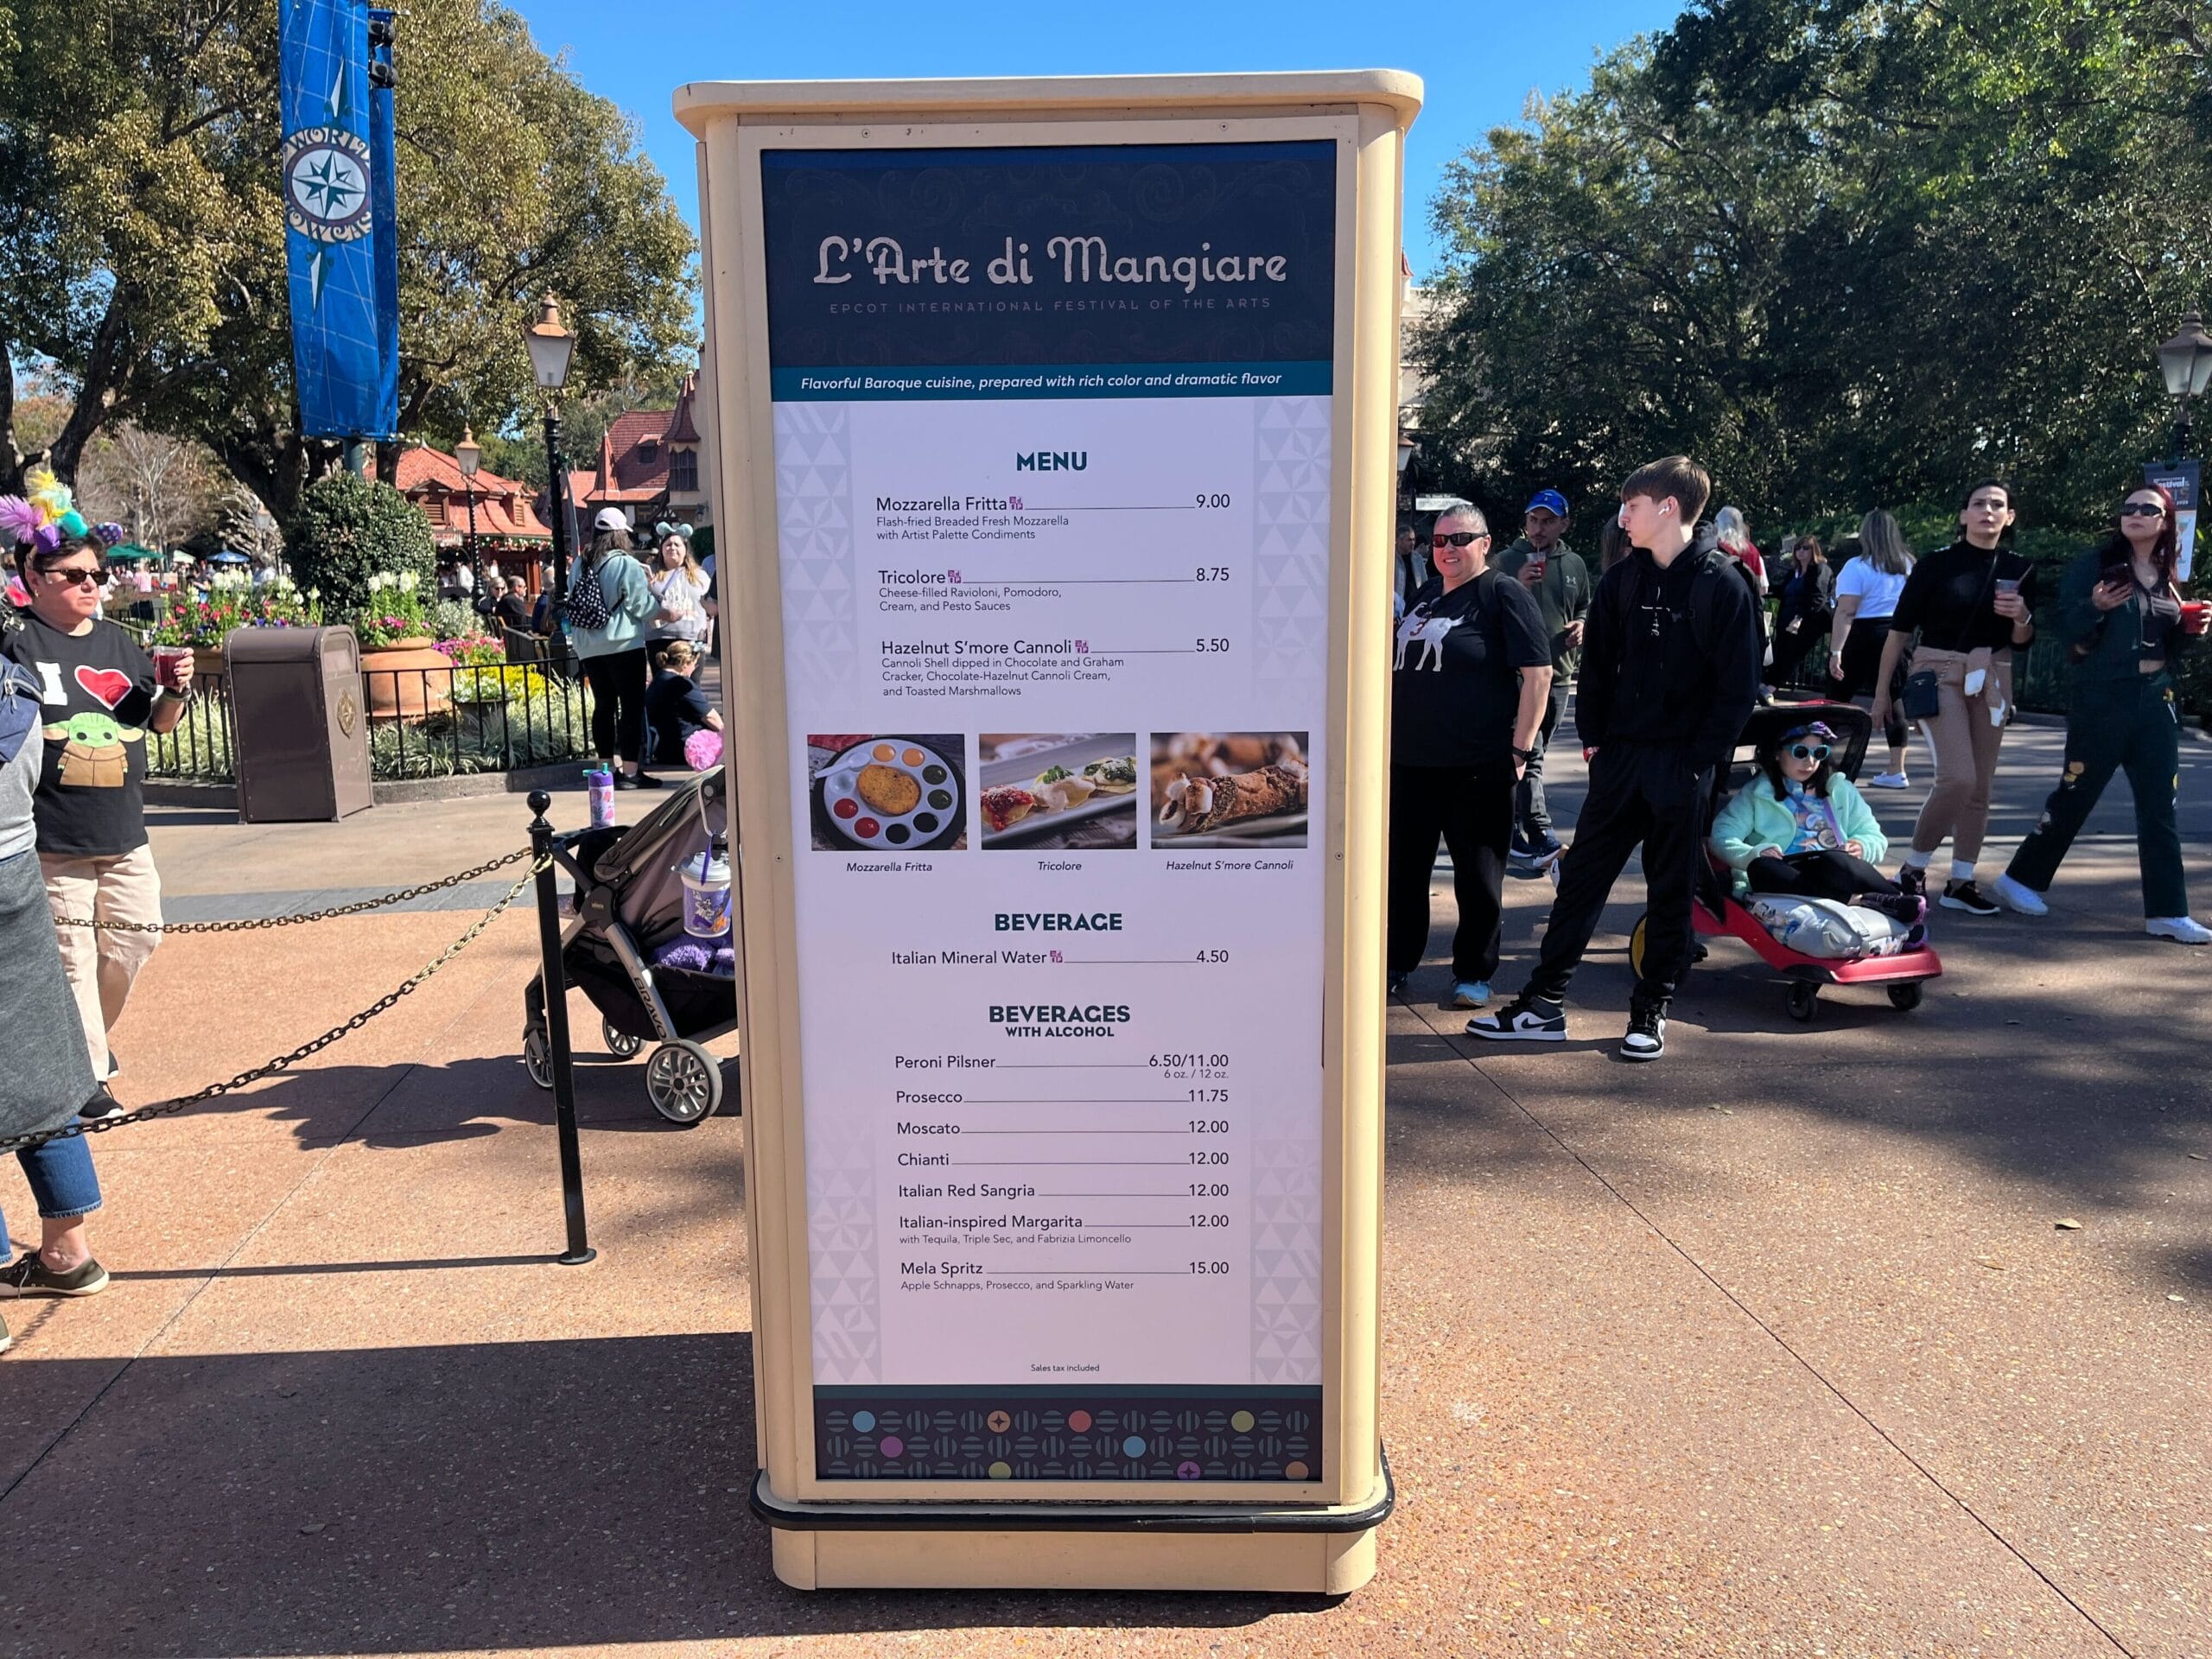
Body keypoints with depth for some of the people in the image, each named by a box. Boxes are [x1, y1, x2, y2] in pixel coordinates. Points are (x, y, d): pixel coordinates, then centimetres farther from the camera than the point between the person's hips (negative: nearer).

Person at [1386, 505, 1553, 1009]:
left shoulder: (1502, 594, -6)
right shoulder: (1426, 593, 15)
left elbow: (1538, 673, -12)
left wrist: (1520, 748, -16)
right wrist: (1388, 733, 20)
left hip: (1477, 765, -7)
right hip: (1409, 760, 7)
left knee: (1478, 874, 4)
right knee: (1403, 868, 12)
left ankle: (1473, 973, 16)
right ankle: (1396, 964, 25)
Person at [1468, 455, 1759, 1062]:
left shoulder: (1720, 584, -9)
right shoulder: (1621, 580, 6)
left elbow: (1739, 684, -10)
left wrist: (1700, 758, -12)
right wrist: (1594, 737, 4)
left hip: (1683, 767, -5)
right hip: (1619, 757, 5)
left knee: (1671, 892, 7)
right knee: (1580, 877, 5)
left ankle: (1651, 1011, 19)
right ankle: (1544, 1003, 12)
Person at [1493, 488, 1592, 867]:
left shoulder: (1574, 565, 11)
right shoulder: (1511, 560, -2)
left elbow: (1584, 606, 26)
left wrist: (1581, 623, 3)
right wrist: (1518, 585, -22)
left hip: (1559, 672, 5)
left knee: (1533, 754, 12)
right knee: (1528, 755, -13)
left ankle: (1516, 834, 22)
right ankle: (1542, 837, -18)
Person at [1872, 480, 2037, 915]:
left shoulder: (2019, 569, 6)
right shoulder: (1936, 565, -5)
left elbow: (2023, 642, 11)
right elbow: (1899, 629, -3)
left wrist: (2022, 617, -12)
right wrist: (1881, 692, -3)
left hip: (1992, 680, 5)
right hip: (1940, 675, -5)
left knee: (1981, 787, 5)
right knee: (1958, 777, -18)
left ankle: (1960, 883, 14)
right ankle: (1913, 869, -2)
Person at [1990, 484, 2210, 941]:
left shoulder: (2167, 578, 12)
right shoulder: (2095, 564, -5)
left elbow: (2168, 645, 18)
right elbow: (2068, 632, -10)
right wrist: (2095, 607, -28)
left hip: (2156, 701, 6)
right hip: (2102, 699, -6)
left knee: (2160, 809, 4)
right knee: (2075, 797, 1)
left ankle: (2167, 912, 8)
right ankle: (2020, 880, 17)